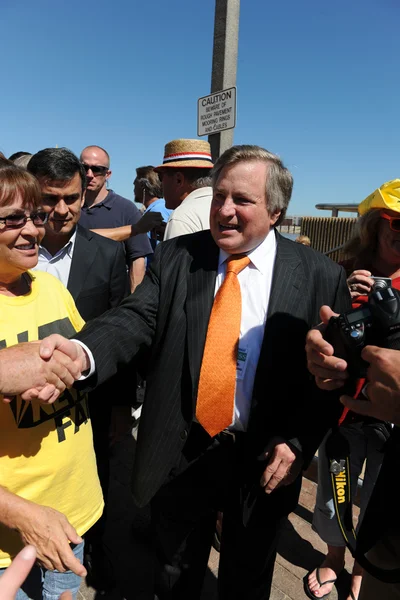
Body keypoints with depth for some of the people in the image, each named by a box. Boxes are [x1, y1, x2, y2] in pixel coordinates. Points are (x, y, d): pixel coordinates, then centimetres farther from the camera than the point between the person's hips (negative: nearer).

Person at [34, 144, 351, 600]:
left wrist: (298, 442, -15)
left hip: (263, 463, 0)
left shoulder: (321, 277, -9)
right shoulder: (174, 258, -6)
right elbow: (136, 318, -18)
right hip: (180, 455, 1)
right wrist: (83, 351, -38)